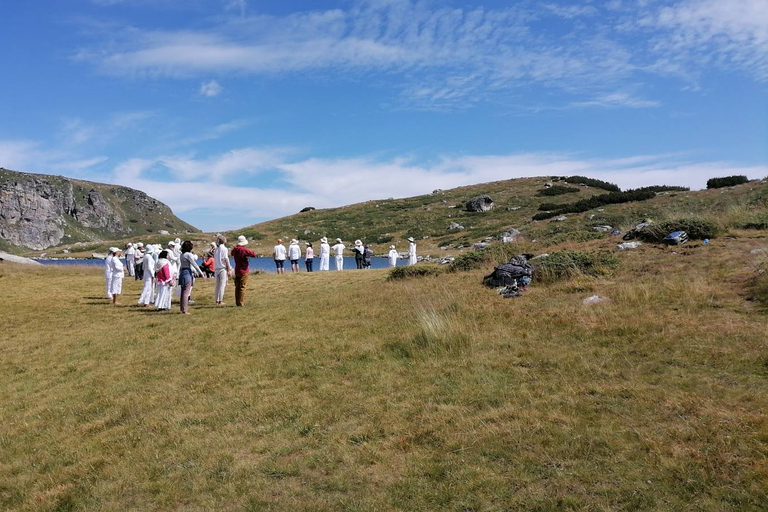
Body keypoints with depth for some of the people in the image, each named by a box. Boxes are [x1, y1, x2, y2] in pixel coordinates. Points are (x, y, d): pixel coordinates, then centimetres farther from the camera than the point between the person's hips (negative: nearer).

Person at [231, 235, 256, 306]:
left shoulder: (235, 249, 4)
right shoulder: (244, 250, -17)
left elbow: (232, 253, 28)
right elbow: (254, 254, -18)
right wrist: (248, 255, 0)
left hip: (237, 271, 6)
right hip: (243, 271, -6)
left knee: (237, 287, 12)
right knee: (242, 287, -3)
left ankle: (237, 302, 16)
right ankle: (241, 303, -4)